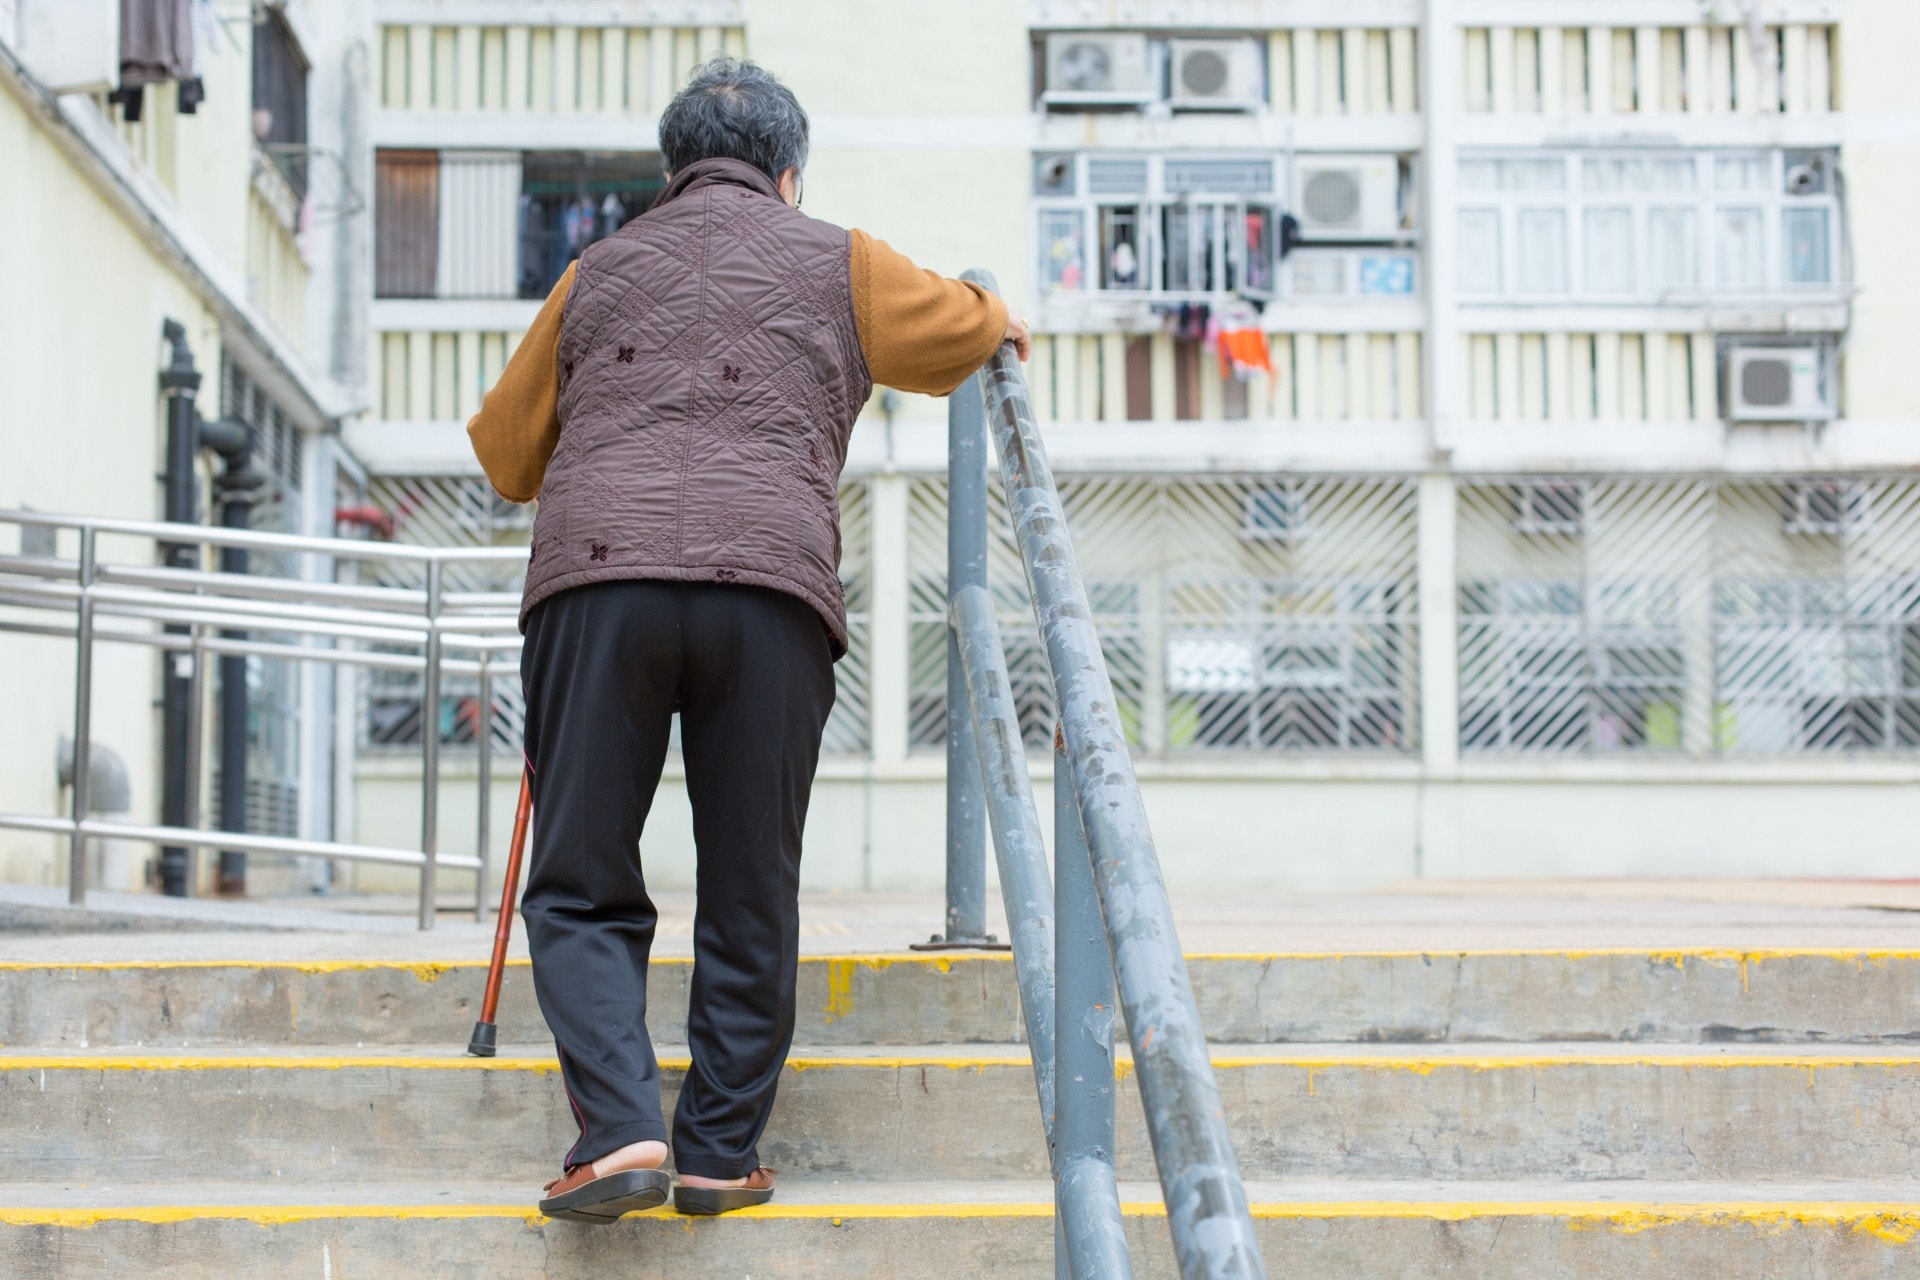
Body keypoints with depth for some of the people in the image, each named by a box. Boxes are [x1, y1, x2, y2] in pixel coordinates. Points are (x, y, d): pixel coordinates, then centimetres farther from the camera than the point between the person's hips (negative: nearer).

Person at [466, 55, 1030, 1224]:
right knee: (749, 899, 9)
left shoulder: (600, 271, 25)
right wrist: (1003, 325, 55)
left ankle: (621, 1129, -11)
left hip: (596, 578, 1)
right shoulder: (836, 262, 19)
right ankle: (722, 1153, 9)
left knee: (581, 890, 6)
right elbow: (964, 327, 32)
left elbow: (505, 452, 31)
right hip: (771, 588, -1)